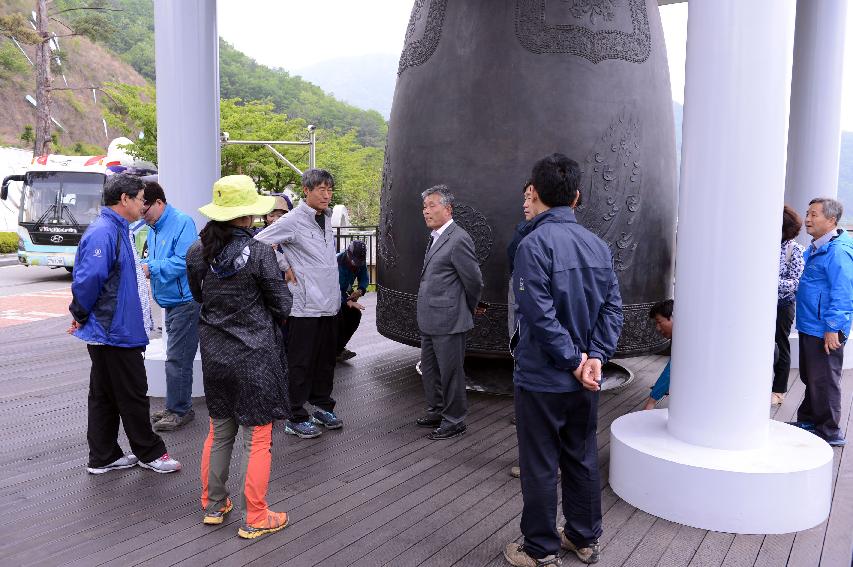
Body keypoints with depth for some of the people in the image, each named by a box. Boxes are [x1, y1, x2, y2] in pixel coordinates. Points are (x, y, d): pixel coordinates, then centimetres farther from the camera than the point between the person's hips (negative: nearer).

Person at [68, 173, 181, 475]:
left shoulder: (115, 229, 13)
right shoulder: (103, 232, -19)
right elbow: (89, 278, -27)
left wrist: (83, 316, 16)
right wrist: (81, 315, -13)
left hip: (107, 331, 10)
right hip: (115, 332, -10)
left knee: (104, 396, 16)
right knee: (132, 396, 3)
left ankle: (103, 458, 26)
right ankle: (150, 453, 17)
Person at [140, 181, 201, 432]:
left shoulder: (182, 223, -14)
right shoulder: (153, 228, 15)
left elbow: (183, 260, -23)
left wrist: (151, 268, -19)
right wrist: (143, 266, 1)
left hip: (185, 301, -10)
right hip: (170, 301, 10)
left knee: (177, 358, -6)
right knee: (177, 357, 16)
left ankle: (179, 410, 4)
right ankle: (177, 407, 25)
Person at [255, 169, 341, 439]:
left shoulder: (326, 218, 12)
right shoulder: (293, 220, -11)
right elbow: (259, 243, -16)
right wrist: (285, 267, -10)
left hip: (330, 304, 7)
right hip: (305, 306, -7)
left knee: (326, 359, 16)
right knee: (301, 363, 1)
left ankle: (323, 407, 30)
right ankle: (296, 418, 11)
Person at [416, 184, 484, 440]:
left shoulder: (458, 239, -18)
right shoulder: (436, 237, 11)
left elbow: (474, 280, -13)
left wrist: (470, 308, 3)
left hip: (448, 321, -9)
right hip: (429, 320, 9)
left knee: (450, 371, 4)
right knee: (429, 369, 20)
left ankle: (454, 421, 18)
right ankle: (436, 411, 37)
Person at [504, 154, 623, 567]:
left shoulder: (534, 245, -17)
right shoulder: (598, 245, 3)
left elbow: (540, 315, -23)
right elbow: (613, 307, -1)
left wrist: (574, 361, -14)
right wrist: (595, 356, -7)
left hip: (542, 378, -6)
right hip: (585, 382, 6)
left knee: (540, 467, 7)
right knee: (582, 459, 19)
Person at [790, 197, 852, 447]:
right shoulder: (816, 249, 13)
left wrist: (833, 328, -23)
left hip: (825, 332, -10)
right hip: (810, 327, 10)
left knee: (823, 381, -1)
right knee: (810, 377, 19)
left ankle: (830, 432, 10)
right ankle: (808, 420, 33)